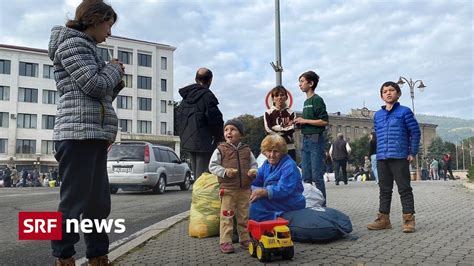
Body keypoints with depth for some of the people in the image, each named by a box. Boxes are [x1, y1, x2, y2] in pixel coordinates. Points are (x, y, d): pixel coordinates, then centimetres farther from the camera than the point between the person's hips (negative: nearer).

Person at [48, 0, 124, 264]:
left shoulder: (88, 47, 25)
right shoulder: (72, 43, -3)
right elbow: (94, 86, -14)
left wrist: (116, 80, 11)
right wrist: (114, 69, 2)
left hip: (95, 135, 9)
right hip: (78, 133, -9)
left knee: (99, 202, 11)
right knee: (74, 202, -5)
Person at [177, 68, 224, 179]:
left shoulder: (186, 96, 13)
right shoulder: (207, 95, -13)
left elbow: (178, 117, 18)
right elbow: (215, 118, -16)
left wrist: (183, 136, 22)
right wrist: (220, 137, -3)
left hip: (188, 140, 8)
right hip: (204, 142, -8)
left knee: (196, 173, 17)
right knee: (203, 174, -7)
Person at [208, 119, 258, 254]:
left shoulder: (246, 150, 9)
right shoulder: (220, 150, 0)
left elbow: (254, 164, 17)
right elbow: (212, 166, -2)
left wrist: (253, 171, -6)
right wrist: (224, 171, -16)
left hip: (245, 189, 3)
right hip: (227, 189, -3)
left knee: (244, 216, 12)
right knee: (227, 216, -1)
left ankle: (245, 239, 25)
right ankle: (225, 242, 6)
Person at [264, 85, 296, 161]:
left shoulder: (290, 113, 6)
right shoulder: (268, 113, 1)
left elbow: (291, 129, -3)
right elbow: (269, 130, -8)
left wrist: (277, 128, -10)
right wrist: (285, 127, -7)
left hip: (289, 147, 2)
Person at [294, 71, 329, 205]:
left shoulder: (317, 100, -7)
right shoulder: (306, 102, 18)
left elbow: (324, 121, -15)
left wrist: (305, 120, -12)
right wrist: (299, 123, 7)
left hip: (316, 139, -9)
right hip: (305, 139, 9)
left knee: (317, 175, -6)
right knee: (306, 176, 10)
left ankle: (322, 204, 2)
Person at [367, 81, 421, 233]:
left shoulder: (404, 112, 0)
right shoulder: (377, 115, 13)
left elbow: (415, 132, -1)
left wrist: (413, 153, -5)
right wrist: (380, 152, 14)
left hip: (400, 157, -5)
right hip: (382, 158, 5)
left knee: (404, 189, -1)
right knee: (384, 189, 10)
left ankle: (409, 219, 5)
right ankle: (383, 219, 17)